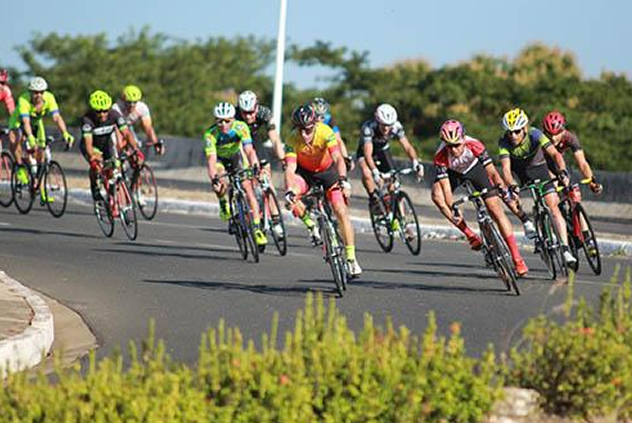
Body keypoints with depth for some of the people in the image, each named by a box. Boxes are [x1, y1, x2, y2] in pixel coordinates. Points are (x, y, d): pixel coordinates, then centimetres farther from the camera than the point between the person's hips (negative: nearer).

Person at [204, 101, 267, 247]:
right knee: (220, 185, -30)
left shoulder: (240, 127, -32)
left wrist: (254, 166, -59)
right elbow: (211, 159, -41)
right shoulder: (210, 134, -34)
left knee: (248, 188, -13)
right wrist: (214, 178, -58)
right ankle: (223, 204, 4)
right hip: (219, 159, -1)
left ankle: (257, 228, -8)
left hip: (236, 157, 1)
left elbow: (249, 150, -41)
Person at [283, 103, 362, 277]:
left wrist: (343, 179, -59)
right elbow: (290, 169, -36)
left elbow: (338, 158, -41)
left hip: (327, 169, -1)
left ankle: (351, 258, -5)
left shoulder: (325, 132, -32)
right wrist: (289, 191, -54)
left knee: (341, 211, -13)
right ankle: (311, 226, -3)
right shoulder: (293, 139, -29)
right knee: (291, 198, -30)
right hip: (304, 171, 1)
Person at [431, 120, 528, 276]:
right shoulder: (440, 157, -36)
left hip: (475, 168, -1)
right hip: (453, 172, 1)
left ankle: (517, 259, -10)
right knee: (437, 195, -29)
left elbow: (492, 172, -35)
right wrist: (452, 211, -46)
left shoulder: (474, 145, -36)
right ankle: (470, 235, -18)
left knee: (496, 209, -11)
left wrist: (502, 186, -51)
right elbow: (446, 187, -37)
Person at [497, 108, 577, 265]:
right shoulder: (504, 142, -29)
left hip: (538, 168, -2)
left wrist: (562, 172, -57)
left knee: (553, 205, -14)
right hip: (518, 171, 2)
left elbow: (555, 154, -39)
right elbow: (505, 168, -38)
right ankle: (526, 222, 3)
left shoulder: (534, 134, -31)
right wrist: (512, 186, -56)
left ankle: (565, 249, -17)